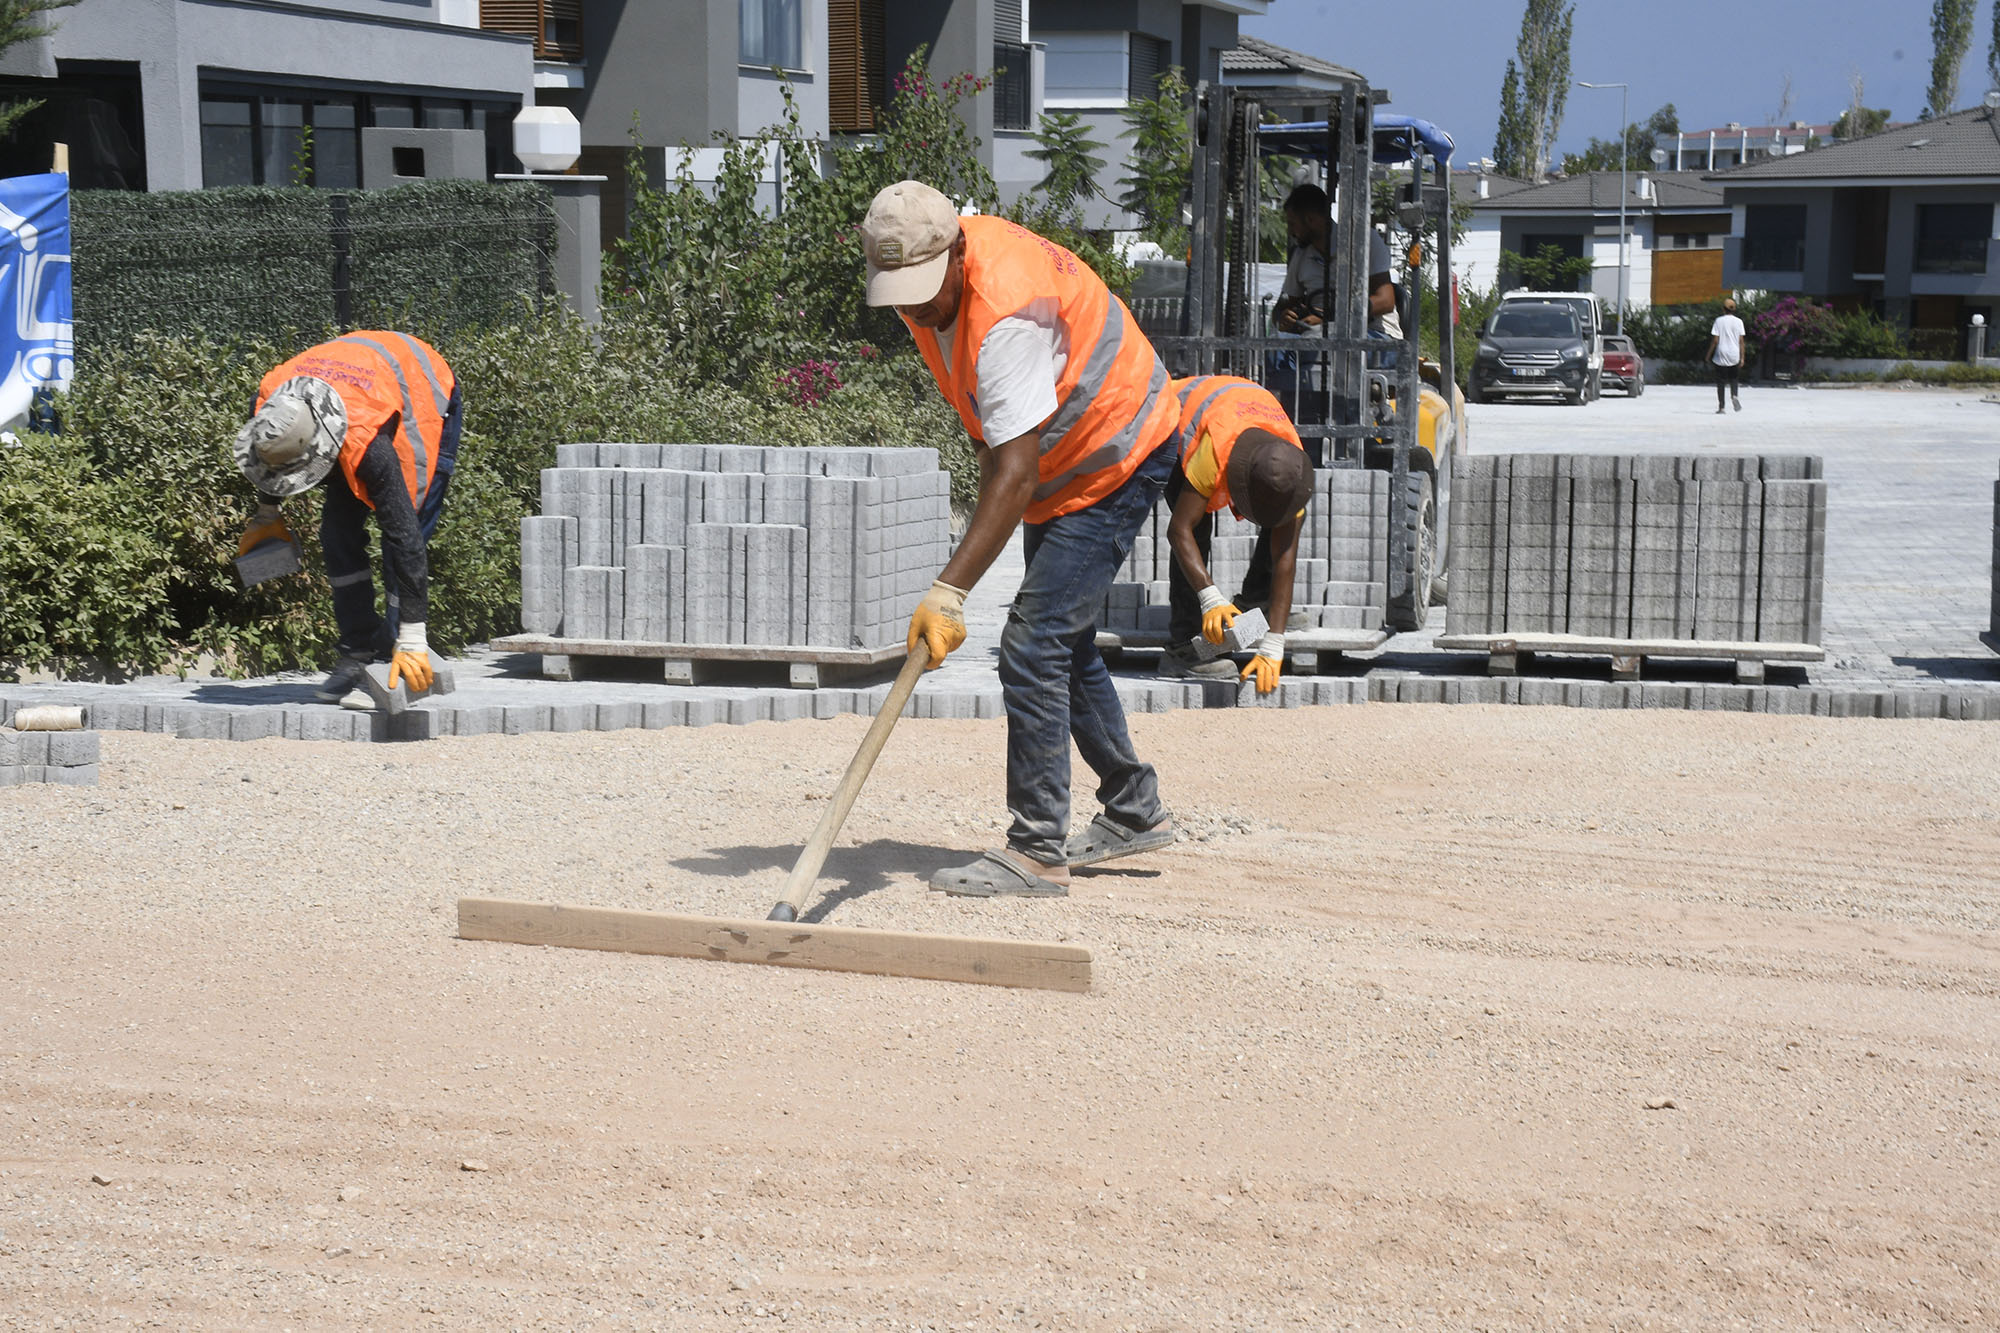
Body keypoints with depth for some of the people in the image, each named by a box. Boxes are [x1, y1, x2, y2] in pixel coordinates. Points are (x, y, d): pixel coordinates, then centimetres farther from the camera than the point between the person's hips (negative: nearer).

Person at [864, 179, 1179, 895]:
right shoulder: (935, 277, -8)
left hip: (1118, 461, -10)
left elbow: (1016, 476, -41)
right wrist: (989, 458, 12)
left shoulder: (1009, 313, -36)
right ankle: (1134, 811, 33)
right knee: (1064, 643, 18)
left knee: (1033, 647, -18)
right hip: (1059, 462, 10)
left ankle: (1038, 852, -15)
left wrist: (949, 592, -46)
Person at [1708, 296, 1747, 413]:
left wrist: (1709, 355, 2)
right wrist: (1742, 358, 5)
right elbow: (1741, 341, 0)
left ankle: (1721, 407, 1)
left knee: (1720, 382, 4)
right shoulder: (1738, 322, 1)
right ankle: (1734, 395, -9)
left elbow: (1715, 340, -7)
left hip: (1721, 356, -2)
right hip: (1734, 356, 2)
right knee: (1733, 379, 19)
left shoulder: (1719, 321, -6)